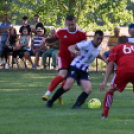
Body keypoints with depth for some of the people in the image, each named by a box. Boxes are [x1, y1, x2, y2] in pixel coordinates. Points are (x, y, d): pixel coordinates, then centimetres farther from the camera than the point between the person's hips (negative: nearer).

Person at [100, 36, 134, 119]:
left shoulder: (116, 48, 23)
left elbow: (110, 64, 10)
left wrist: (105, 81, 3)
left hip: (123, 71, -2)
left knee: (111, 90, 17)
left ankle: (105, 114, 9)